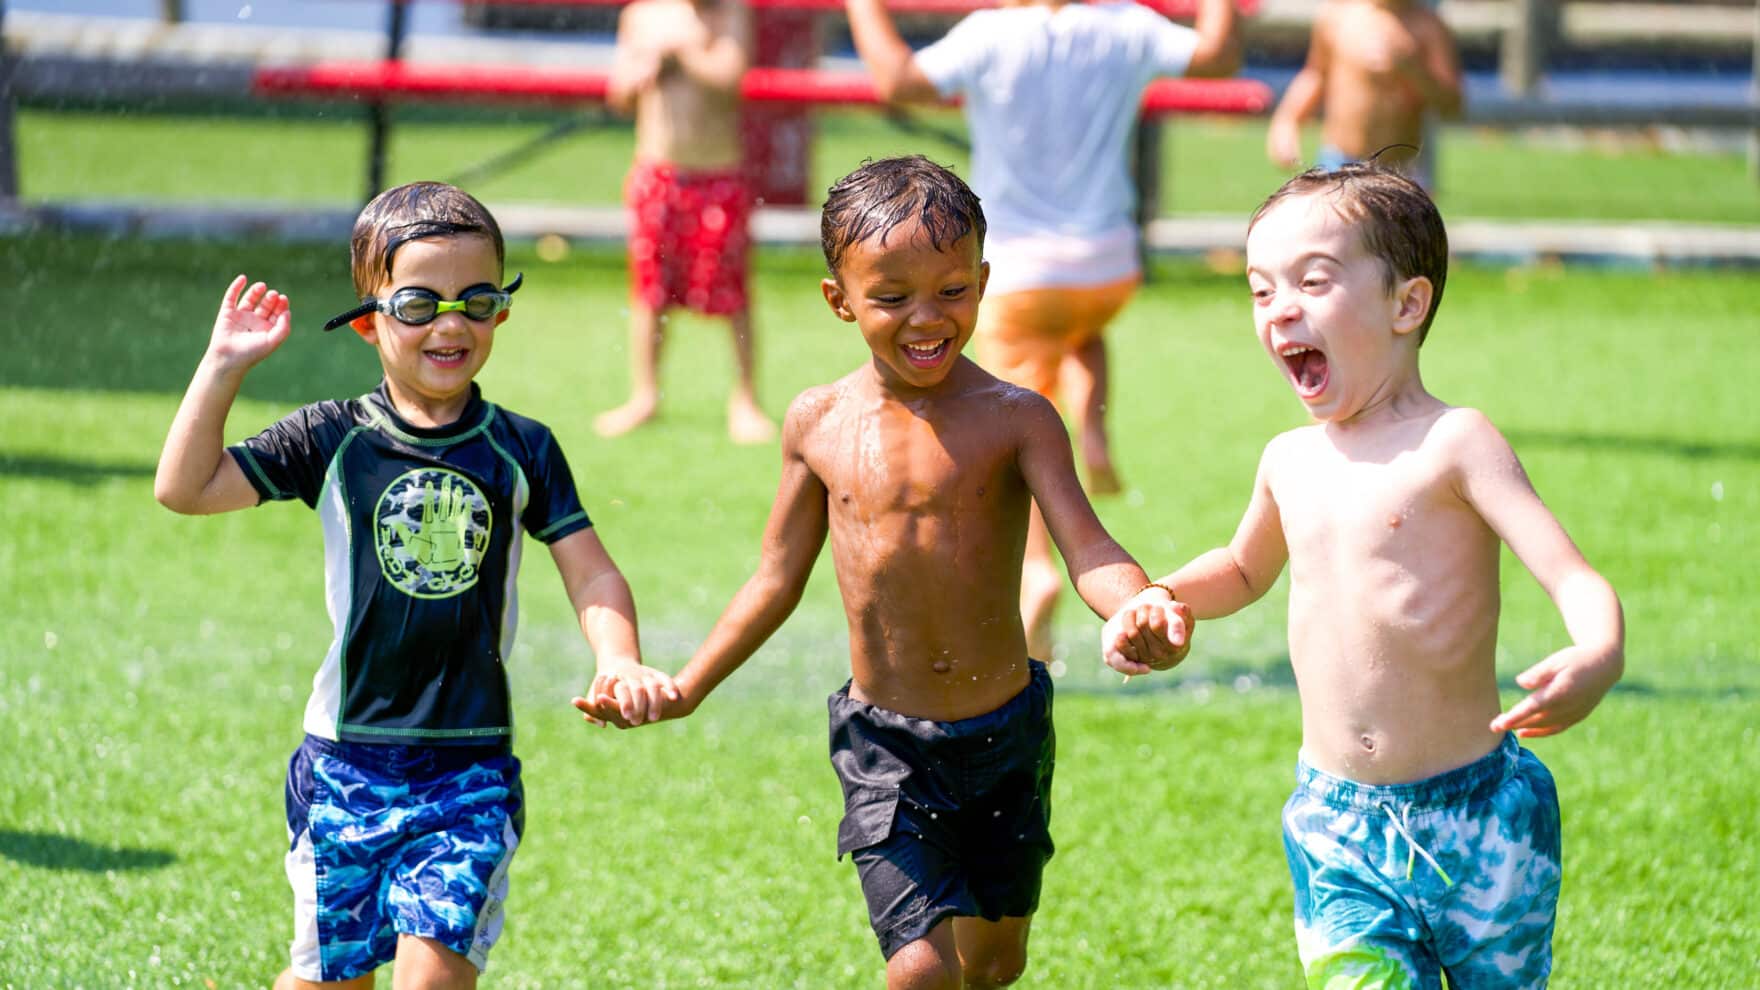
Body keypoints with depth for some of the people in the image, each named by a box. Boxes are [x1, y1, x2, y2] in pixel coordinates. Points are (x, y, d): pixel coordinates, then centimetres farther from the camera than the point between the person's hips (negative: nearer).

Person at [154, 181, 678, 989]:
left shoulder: (521, 451, 2)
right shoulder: (331, 442, -1)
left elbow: (589, 573, 2)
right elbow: (186, 488, -5)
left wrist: (619, 661, -16)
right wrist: (225, 364, -11)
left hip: (471, 769, 0)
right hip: (348, 760, 0)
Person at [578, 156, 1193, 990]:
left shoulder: (1013, 419, -10)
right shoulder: (819, 422, -2)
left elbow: (1088, 550, -19)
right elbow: (778, 578, 10)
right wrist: (684, 689, 10)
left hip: (1005, 734, 0)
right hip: (885, 747, 0)